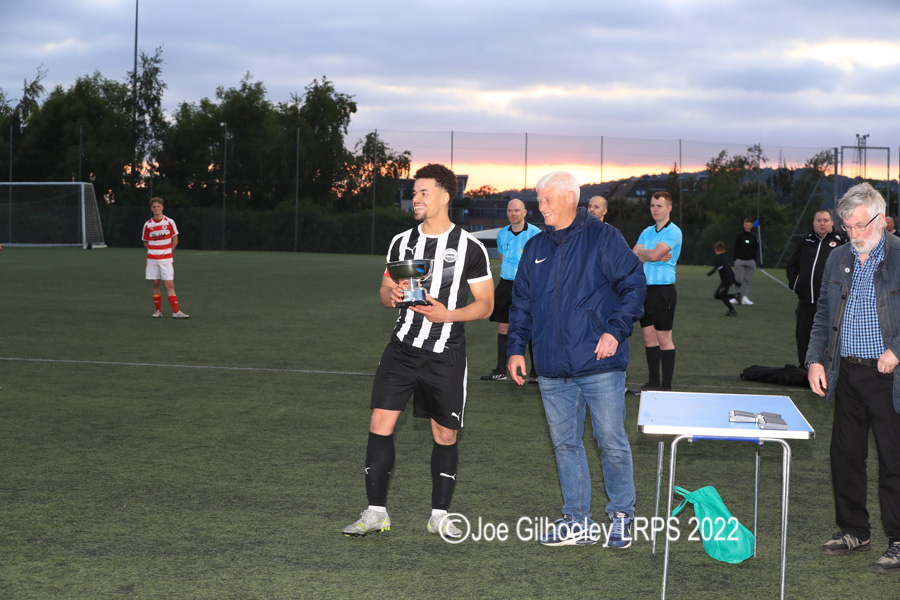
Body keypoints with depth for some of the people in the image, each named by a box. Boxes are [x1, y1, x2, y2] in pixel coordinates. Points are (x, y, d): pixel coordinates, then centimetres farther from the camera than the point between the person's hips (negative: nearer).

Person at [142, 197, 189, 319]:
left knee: (170, 285, -8)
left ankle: (176, 312, -9)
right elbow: (145, 242, 13)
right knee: (155, 284, 6)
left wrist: (168, 252, 5)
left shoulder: (169, 222, -2)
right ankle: (158, 310, 15)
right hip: (152, 259, 2)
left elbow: (175, 240, 5)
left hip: (166, 259, -2)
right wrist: (153, 252, 5)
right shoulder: (148, 224, 3)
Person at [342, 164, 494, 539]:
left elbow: (485, 304, -1)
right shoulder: (401, 242, 8)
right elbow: (385, 291, 16)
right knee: (380, 423, -7)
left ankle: (440, 515, 20)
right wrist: (391, 295, -9)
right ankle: (376, 512, 2)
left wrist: (448, 314, -18)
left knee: (445, 434, 5)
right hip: (402, 348, 2)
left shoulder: (470, 248, -4)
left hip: (446, 354, -2)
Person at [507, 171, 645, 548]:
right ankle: (578, 522, 18)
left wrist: (615, 331, -13)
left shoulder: (603, 239, -2)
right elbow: (521, 303, 20)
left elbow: (634, 286, -4)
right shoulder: (535, 249, 13)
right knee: (564, 444, 8)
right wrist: (516, 348, 11)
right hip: (553, 371, 5)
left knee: (612, 443, 0)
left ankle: (621, 517, 17)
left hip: (600, 365, -5)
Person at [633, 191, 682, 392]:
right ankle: (653, 381, 16)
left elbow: (654, 254, -18)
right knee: (649, 336, 8)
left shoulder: (673, 232, -7)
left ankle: (667, 385, 2)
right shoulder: (647, 232, 14)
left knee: (664, 339, -3)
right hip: (644, 288, 6)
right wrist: (654, 256, -10)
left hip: (663, 289, -6)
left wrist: (641, 251, 1)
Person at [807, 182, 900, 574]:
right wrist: (815, 359, 7)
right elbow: (823, 314, 17)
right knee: (845, 456, 12)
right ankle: (853, 531, 26)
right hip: (846, 373, 6)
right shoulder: (838, 259, 10)